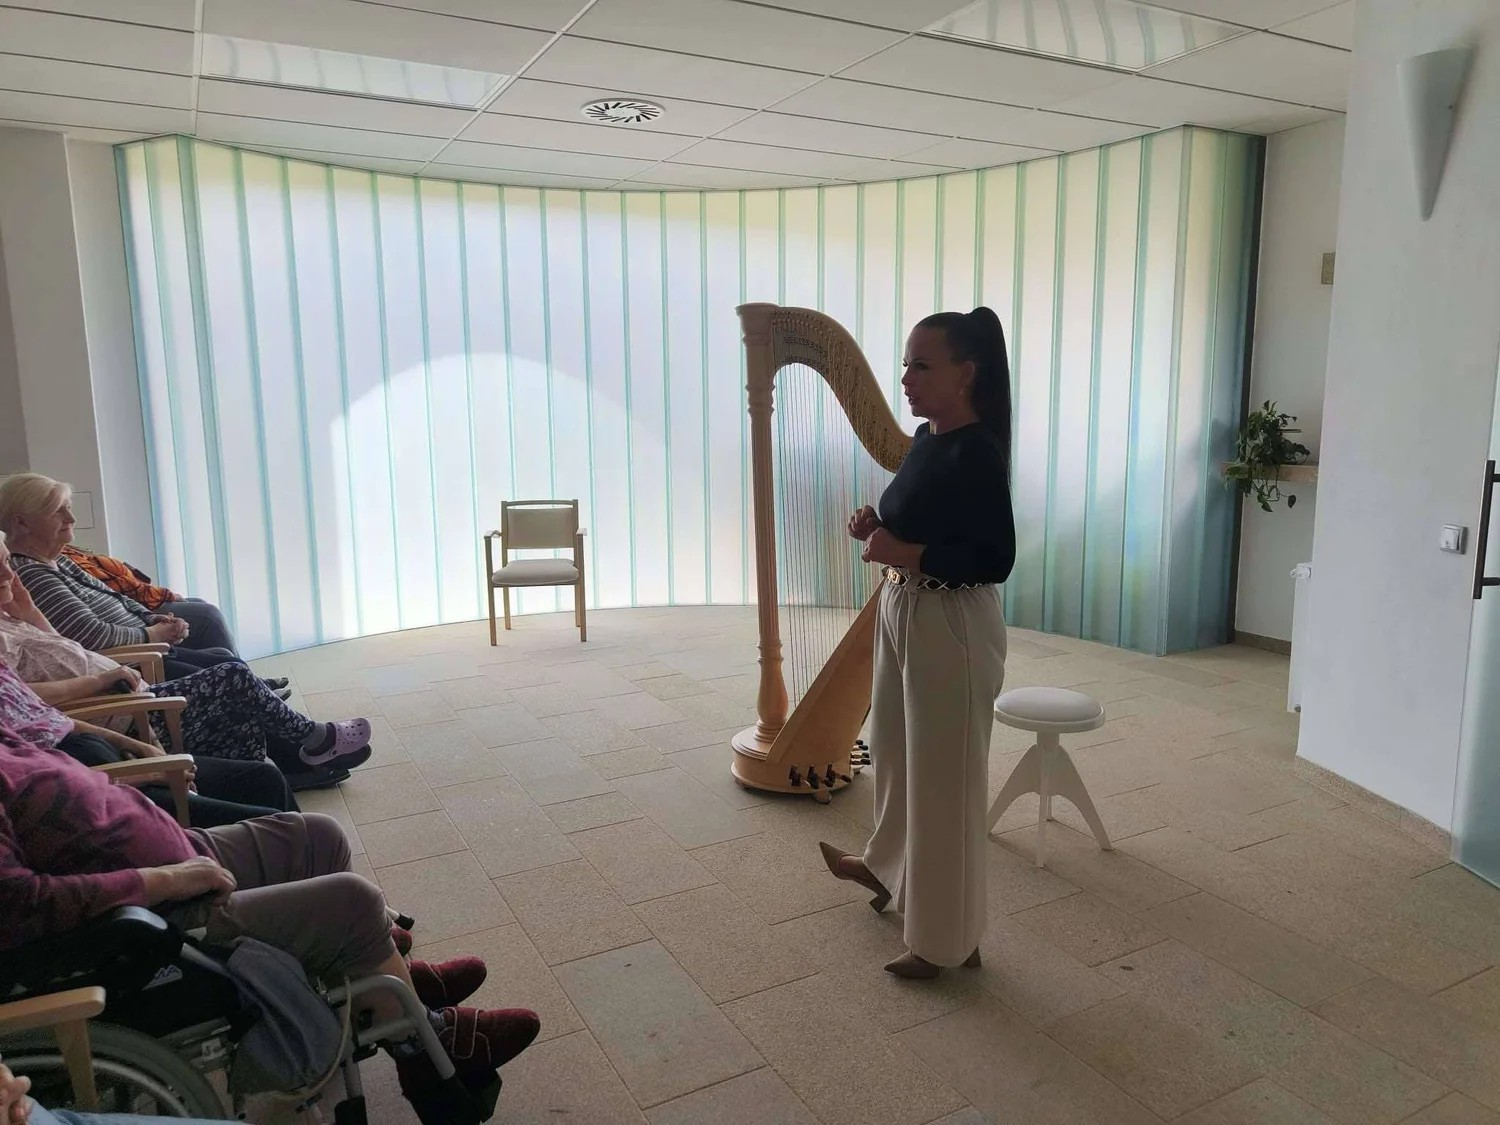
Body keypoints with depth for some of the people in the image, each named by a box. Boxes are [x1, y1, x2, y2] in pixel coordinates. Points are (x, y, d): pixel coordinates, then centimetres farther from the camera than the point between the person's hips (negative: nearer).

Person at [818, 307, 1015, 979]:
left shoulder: (977, 452, -20)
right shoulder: (926, 439, 7)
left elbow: (996, 559, -23)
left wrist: (907, 555, -29)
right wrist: (878, 527, -1)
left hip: (951, 627, -9)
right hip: (903, 613, 9)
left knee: (944, 777, 3)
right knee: (893, 749, 24)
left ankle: (948, 941, 20)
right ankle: (888, 865, 49)